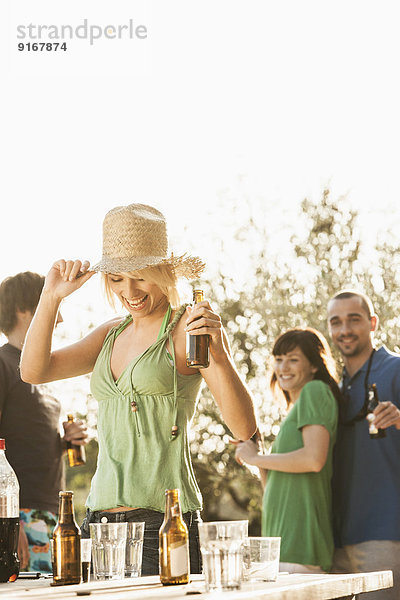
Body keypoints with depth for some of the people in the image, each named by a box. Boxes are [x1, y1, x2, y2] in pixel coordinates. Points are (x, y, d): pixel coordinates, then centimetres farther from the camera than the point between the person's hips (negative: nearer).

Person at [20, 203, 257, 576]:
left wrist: (219, 356, -26)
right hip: (98, 522, 6)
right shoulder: (111, 335, 18)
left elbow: (243, 428, -11)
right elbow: (33, 371, 9)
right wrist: (51, 297, 1)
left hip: (162, 523, -6)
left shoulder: (189, 329, -2)